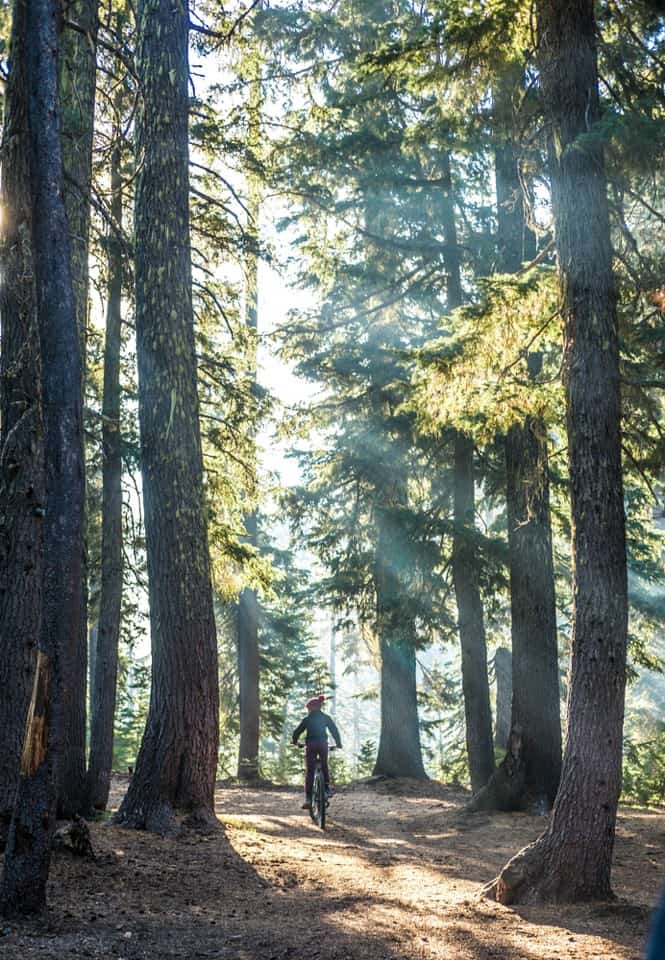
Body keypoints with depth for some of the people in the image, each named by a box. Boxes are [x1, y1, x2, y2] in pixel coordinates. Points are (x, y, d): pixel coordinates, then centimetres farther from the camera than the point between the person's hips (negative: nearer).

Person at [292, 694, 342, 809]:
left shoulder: (306, 719, 2)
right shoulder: (326, 718, 8)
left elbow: (296, 732, 4)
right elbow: (334, 731, 9)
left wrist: (295, 741, 24)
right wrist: (338, 743, 22)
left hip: (310, 746, -2)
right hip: (323, 744, 2)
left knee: (309, 772, 0)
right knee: (324, 767, 25)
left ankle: (308, 798, -8)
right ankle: (327, 788, 10)